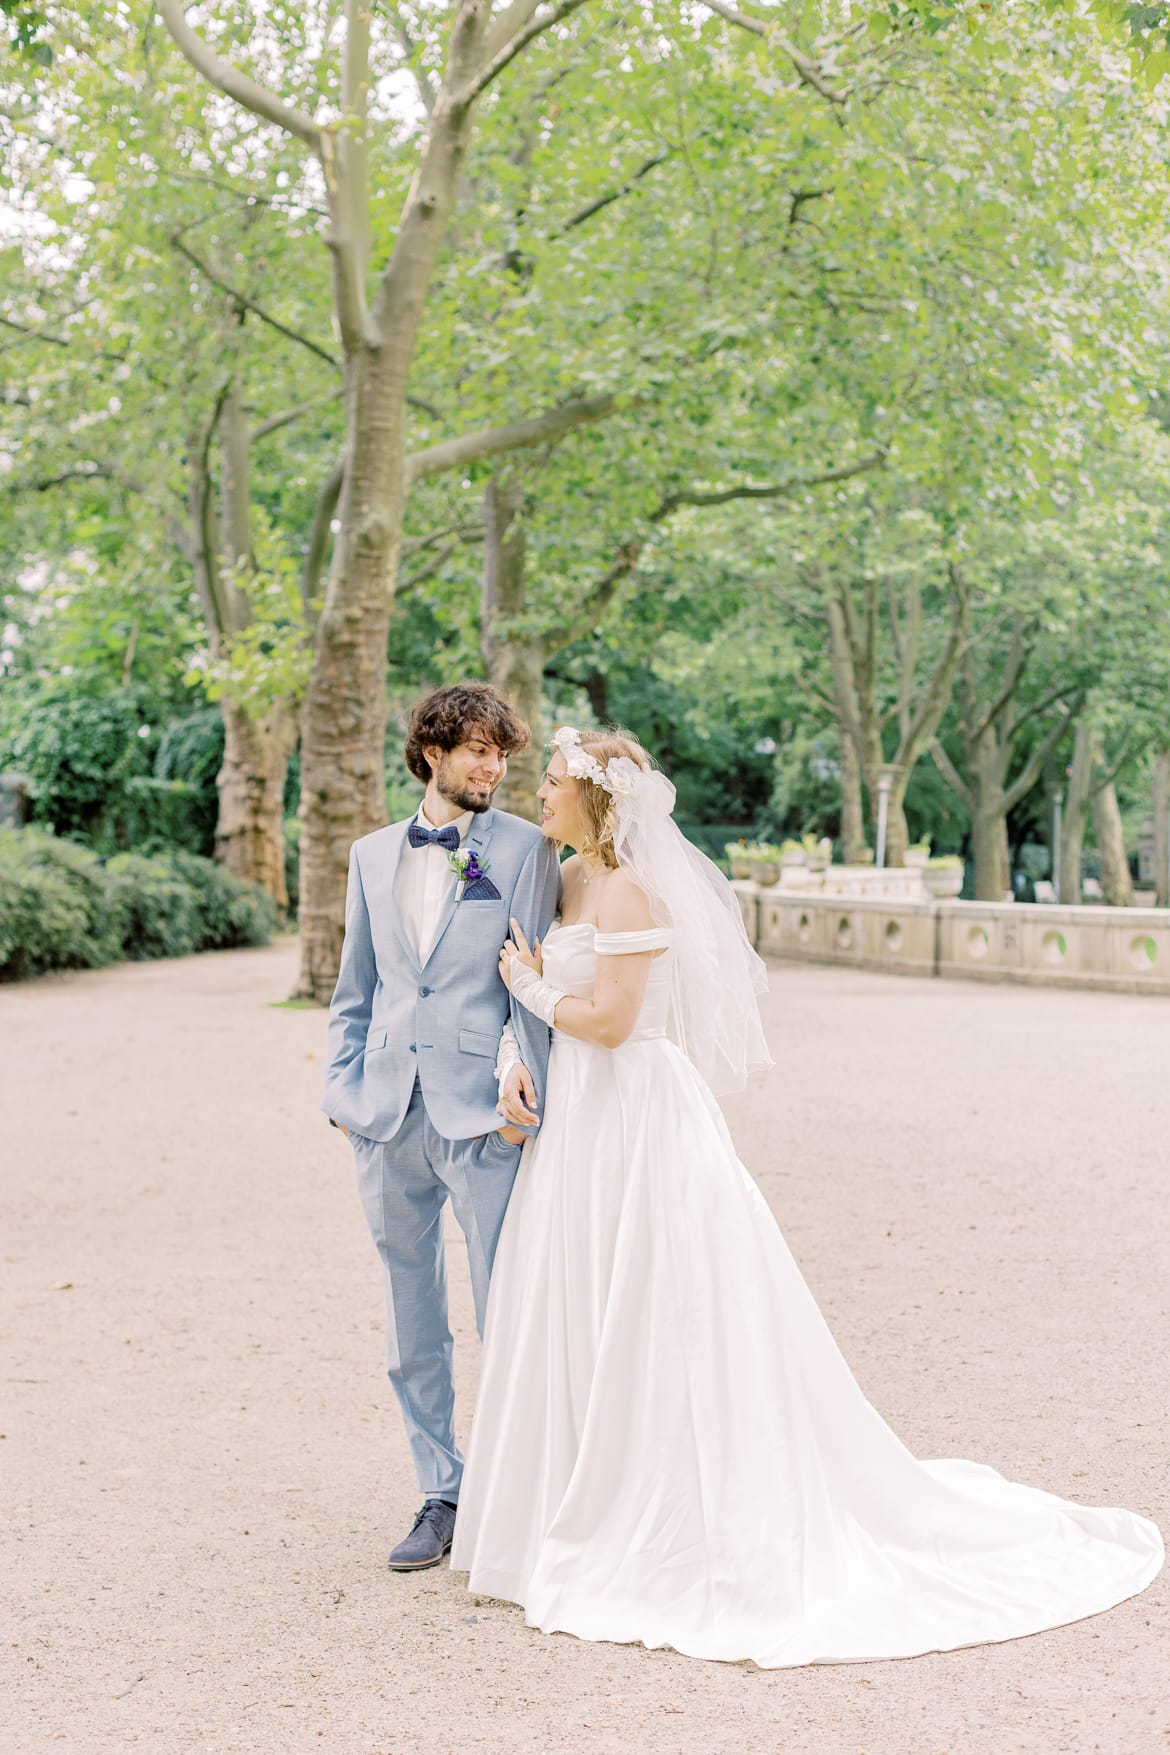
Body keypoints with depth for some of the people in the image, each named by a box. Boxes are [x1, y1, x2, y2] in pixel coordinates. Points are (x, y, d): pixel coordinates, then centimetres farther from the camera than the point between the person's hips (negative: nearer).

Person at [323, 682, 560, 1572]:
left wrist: (533, 1093, -10)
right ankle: (443, 1496, 24)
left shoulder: (525, 848, 1)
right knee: (414, 1325, 12)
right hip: (388, 1123, 4)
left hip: (482, 1117, -4)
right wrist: (344, 1086, 8)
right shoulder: (373, 855, 13)